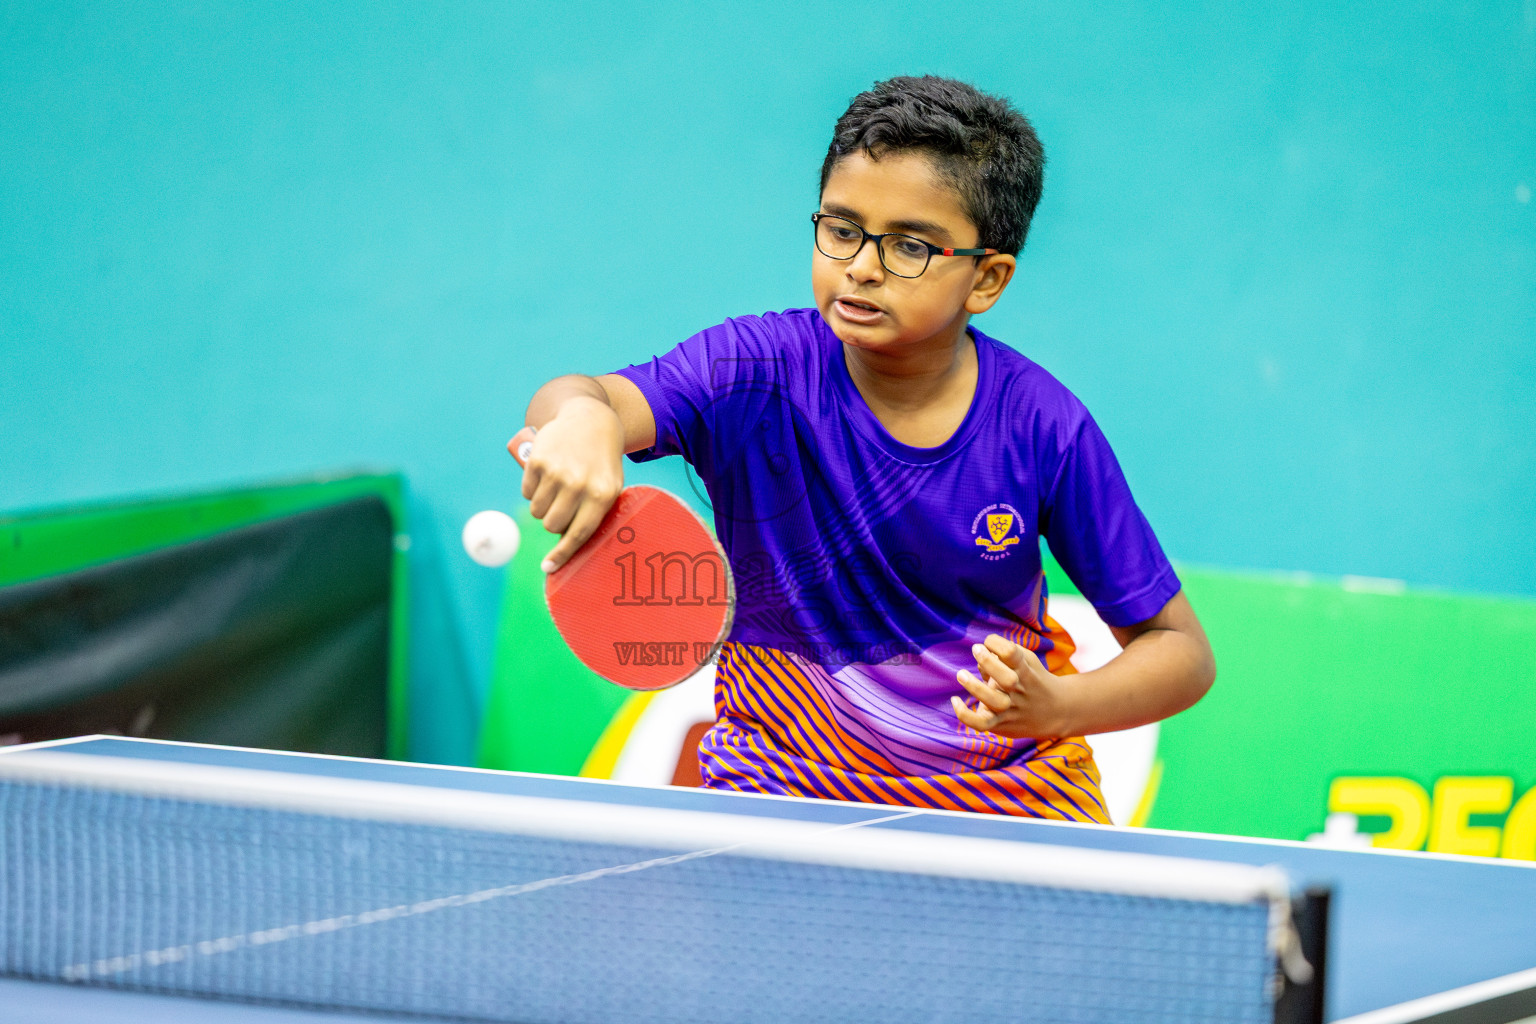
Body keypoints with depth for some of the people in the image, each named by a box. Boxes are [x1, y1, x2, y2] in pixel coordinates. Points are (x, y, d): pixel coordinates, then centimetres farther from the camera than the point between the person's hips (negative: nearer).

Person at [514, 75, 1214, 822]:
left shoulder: (1043, 427, -10)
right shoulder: (756, 376, -14)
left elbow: (1181, 651, -4)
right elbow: (576, 400, -33)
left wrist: (1056, 706, -23)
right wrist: (580, 416, -57)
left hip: (1007, 784, 2)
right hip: (785, 783, -1)